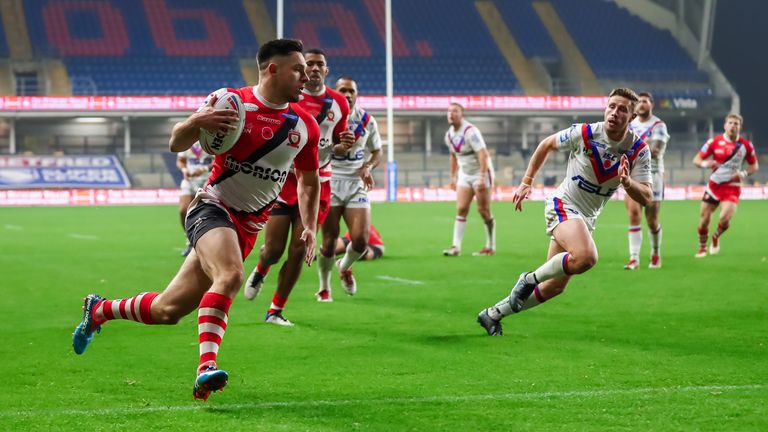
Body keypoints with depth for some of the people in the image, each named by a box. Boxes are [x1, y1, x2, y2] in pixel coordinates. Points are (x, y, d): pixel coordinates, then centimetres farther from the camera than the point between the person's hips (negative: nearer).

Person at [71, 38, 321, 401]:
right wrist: (195, 122, -27)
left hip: (248, 227, 5)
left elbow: (309, 180, 19)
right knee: (230, 275, -36)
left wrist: (310, 227, 5)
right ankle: (206, 368, -38)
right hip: (213, 207, -5)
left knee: (168, 310, 3)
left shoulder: (305, 126, 3)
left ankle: (100, 310, 29)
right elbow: (177, 144, -5)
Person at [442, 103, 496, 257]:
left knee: (483, 211, -3)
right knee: (461, 209, -4)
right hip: (464, 175, 6)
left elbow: (483, 154, -26)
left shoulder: (470, 131, -20)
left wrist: (482, 178, -32)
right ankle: (456, 247, -6)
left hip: (480, 173, -6)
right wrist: (453, 177, 19)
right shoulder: (449, 135, 5)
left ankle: (490, 247, 8)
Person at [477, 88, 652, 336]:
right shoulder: (584, 134, -14)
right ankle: (529, 279, -12)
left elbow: (646, 199, -13)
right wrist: (526, 182, 5)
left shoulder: (639, 151, -9)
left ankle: (493, 314, 23)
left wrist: (627, 181, -33)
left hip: (587, 218, 5)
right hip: (563, 204, -5)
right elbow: (547, 145, 4)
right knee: (586, 257, -35)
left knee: (555, 286, 8)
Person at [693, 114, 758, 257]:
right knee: (704, 219, 0)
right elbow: (696, 159, -3)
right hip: (714, 185, 1)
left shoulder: (746, 145, -3)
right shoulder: (714, 142, -5)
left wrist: (744, 173, -11)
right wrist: (705, 164, -26)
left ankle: (716, 237, 14)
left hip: (732, 187, -1)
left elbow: (754, 165, 10)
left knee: (725, 218, -20)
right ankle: (702, 248, 25)